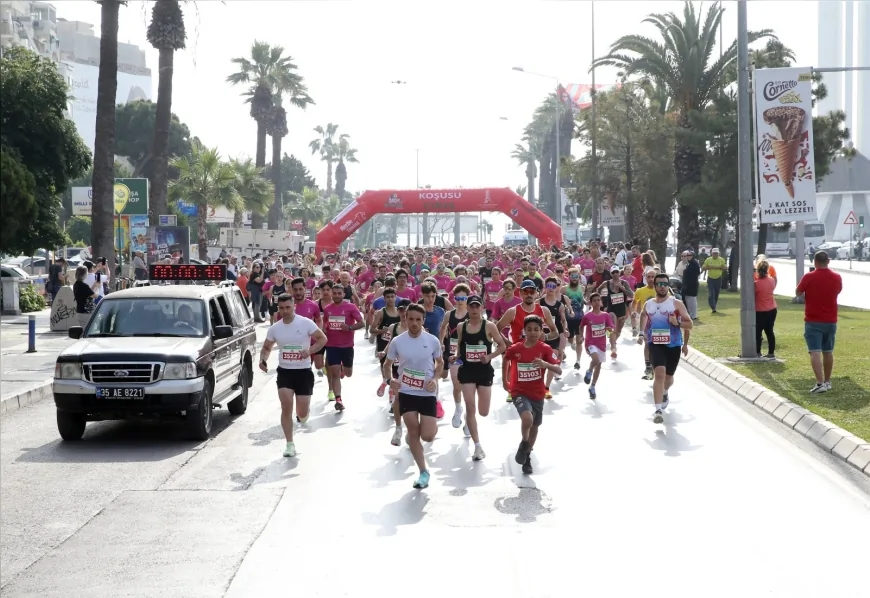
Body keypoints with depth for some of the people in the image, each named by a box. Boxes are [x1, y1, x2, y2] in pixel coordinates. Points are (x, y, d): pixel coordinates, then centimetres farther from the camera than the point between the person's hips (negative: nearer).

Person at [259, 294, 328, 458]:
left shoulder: (306, 323, -10)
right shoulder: (274, 328, 0)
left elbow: (322, 338, -3)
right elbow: (266, 348, 13)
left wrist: (310, 351, -19)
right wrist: (263, 359, -9)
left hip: (304, 371, -2)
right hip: (284, 372, 2)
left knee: (302, 414, 1)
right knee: (286, 407, -10)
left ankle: (303, 414, 41)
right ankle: (290, 444, 1)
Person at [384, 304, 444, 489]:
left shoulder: (433, 341, -8)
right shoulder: (397, 341, -8)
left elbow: (440, 363, 8)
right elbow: (387, 364, 7)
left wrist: (435, 379, -10)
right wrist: (390, 379, -12)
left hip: (428, 393, -1)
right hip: (406, 392, 1)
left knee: (427, 436, -6)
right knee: (413, 432, 2)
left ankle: (433, 425, 33)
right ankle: (424, 472, 16)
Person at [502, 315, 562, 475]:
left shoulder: (545, 349, -12)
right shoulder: (514, 349, -11)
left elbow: (559, 371, -18)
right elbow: (505, 360, 13)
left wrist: (546, 364, -38)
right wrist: (505, 381, 18)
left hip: (537, 393, 3)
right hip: (519, 392, -2)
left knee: (535, 425, 17)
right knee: (527, 419, -29)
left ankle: (527, 457, 40)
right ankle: (524, 443, 3)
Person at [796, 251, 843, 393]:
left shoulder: (809, 277, -14)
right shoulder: (837, 278, 0)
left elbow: (798, 293, 0)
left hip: (813, 321, -5)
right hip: (830, 321, 5)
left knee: (815, 352, -9)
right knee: (828, 352, 16)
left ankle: (820, 383, -21)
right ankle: (827, 382, 26)